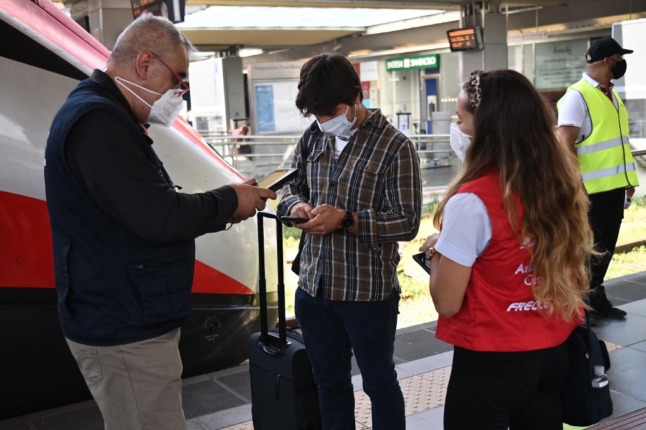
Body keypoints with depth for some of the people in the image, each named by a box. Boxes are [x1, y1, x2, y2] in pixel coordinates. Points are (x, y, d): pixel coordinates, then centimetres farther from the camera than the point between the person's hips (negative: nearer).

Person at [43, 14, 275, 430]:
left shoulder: (105, 117, 14)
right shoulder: (97, 121, -21)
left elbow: (147, 207, 15)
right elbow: (159, 217, -26)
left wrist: (224, 207, 3)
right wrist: (229, 201, -10)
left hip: (128, 321, 10)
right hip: (125, 333, -10)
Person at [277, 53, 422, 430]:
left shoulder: (394, 146, -13)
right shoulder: (313, 137, 4)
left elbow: (407, 222, -16)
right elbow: (292, 184, 14)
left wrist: (346, 220, -27)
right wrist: (296, 204, -10)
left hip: (368, 293, -5)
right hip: (313, 287, 6)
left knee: (379, 383, 13)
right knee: (329, 381, 21)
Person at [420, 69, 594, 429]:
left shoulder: (472, 201, -23)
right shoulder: (562, 181, -3)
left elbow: (447, 303, -18)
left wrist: (437, 251, 0)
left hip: (492, 363, -6)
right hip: (555, 352, 6)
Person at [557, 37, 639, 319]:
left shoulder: (612, 95, 14)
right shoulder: (577, 96, -12)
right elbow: (566, 144, -17)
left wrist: (628, 180, 16)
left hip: (614, 185, 8)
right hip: (591, 188, -8)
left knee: (606, 245, 14)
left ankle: (596, 297, 26)